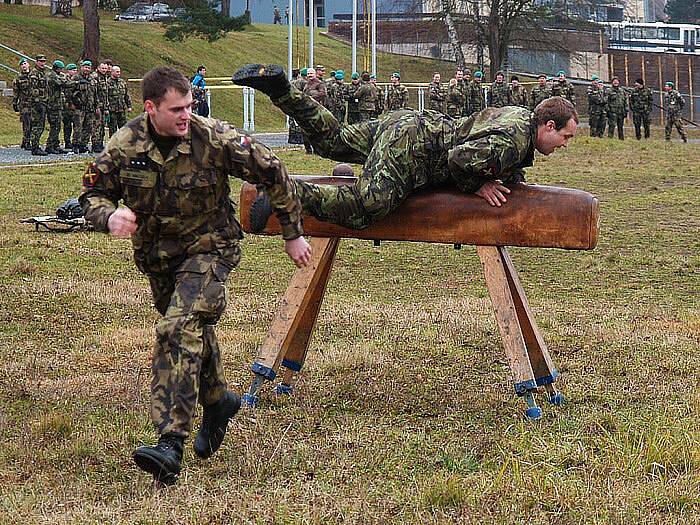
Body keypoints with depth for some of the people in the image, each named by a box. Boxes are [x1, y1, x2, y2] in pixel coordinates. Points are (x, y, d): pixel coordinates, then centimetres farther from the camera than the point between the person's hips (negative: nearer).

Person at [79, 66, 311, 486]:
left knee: (179, 330, -24)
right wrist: (109, 216, -26)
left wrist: (293, 234, -2)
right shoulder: (125, 145, -11)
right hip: (155, 255, 5)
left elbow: (272, 173, -9)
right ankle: (218, 400, 51)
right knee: (195, 329, 22)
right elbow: (93, 193, -1)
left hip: (208, 249, -5)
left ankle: (171, 444, -30)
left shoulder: (215, 139, -19)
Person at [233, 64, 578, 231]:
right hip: (411, 146, -10)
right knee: (362, 209, -25)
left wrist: (510, 177, 10)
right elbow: (458, 158, -29)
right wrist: (477, 186, -11)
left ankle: (278, 87, 11)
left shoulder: (519, 115, 13)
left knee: (330, 140, 18)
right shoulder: (513, 142, -20)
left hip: (406, 123, 10)